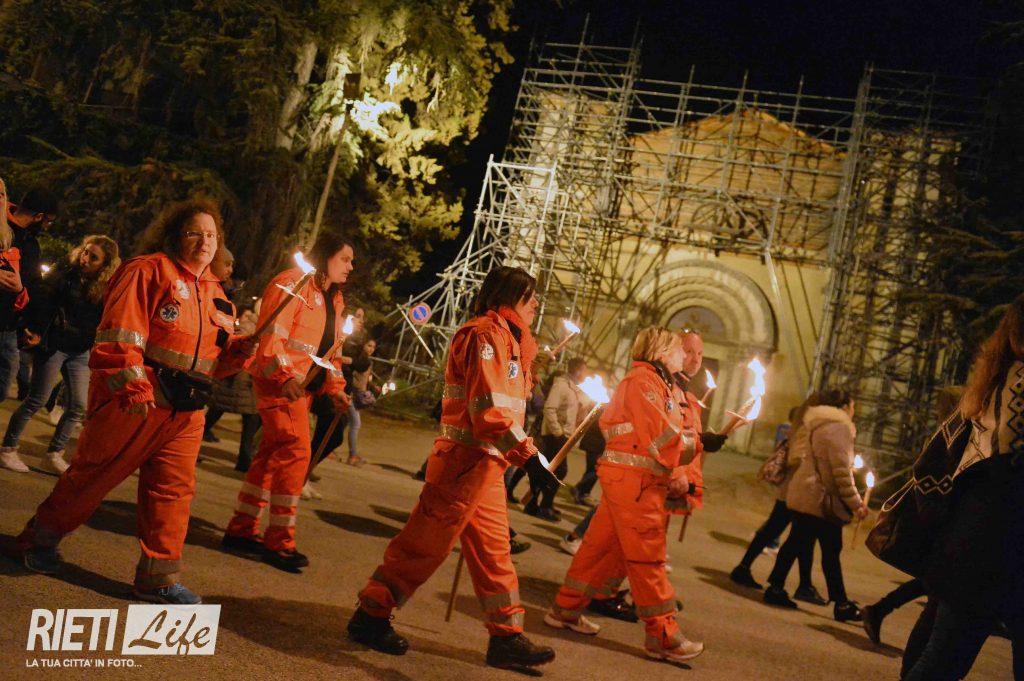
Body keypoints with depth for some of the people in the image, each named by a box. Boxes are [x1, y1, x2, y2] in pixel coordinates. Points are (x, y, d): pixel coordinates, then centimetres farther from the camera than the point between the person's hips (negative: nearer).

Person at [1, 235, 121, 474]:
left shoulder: (106, 289, 1)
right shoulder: (64, 274, -8)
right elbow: (41, 302, -13)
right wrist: (36, 333, -21)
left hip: (80, 352, 4)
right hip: (53, 345, -4)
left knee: (79, 406, 2)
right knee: (37, 400, 0)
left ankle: (53, 455, 15)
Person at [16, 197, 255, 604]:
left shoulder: (214, 293, 16)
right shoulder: (149, 270, -6)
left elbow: (214, 360, 19)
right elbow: (120, 332, -14)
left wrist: (239, 350, -2)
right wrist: (132, 386, -22)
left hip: (186, 410, 6)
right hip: (135, 400, -6)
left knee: (174, 488, 4)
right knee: (93, 474, 5)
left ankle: (159, 576, 13)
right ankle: (39, 539, 27)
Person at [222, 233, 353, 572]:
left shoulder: (333, 299, 18)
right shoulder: (293, 282, -11)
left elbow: (330, 348, 21)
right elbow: (271, 333, -19)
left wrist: (335, 386, 9)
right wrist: (287, 374, -27)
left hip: (302, 385, 9)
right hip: (281, 381, -9)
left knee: (273, 453, 12)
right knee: (295, 452, -13)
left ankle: (241, 529, 22)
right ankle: (279, 541, -5)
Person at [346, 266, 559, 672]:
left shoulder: (507, 339, 18)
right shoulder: (485, 333, -14)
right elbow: (488, 408, -23)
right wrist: (529, 456, -26)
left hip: (488, 463, 10)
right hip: (465, 460, -10)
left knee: (493, 550, 12)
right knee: (426, 542, -1)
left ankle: (506, 638, 19)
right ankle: (370, 617, 12)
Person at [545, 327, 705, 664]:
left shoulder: (660, 384, 20)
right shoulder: (642, 380, -12)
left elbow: (670, 433, 15)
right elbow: (659, 437, -20)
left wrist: (677, 474, 1)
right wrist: (693, 441, -3)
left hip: (633, 480, 10)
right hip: (634, 480, -10)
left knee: (604, 546, 15)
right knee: (648, 556, -4)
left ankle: (565, 609, 24)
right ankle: (664, 637, 3)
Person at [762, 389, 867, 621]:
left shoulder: (816, 424, 15)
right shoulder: (838, 427, -13)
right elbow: (841, 471, -18)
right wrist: (855, 502, -15)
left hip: (802, 495, 9)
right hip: (822, 499, -9)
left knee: (796, 543, 12)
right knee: (831, 551, -2)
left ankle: (775, 589, 15)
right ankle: (841, 604, 5)